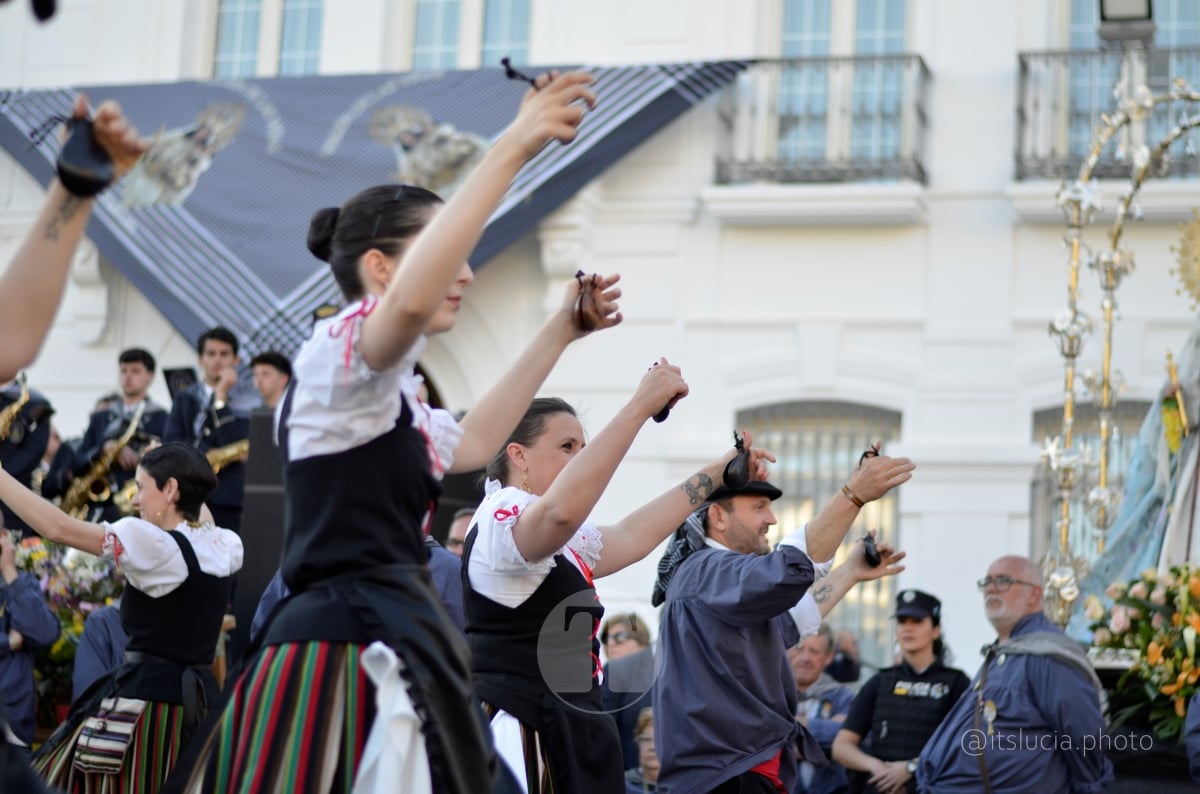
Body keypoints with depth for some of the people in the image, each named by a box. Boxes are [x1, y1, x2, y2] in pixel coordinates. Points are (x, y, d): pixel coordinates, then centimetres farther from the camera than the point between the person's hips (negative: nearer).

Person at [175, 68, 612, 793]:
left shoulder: (387, 397, 22)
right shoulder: (340, 348, -8)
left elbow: (470, 443, 37)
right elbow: (412, 302, -31)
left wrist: (564, 330, 34)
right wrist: (514, 146, -28)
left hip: (377, 642, 10)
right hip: (353, 646, -10)